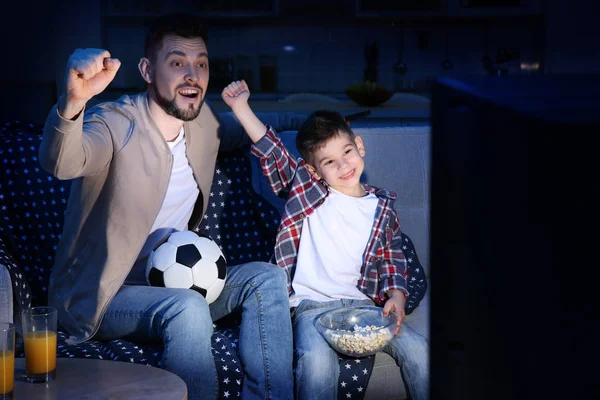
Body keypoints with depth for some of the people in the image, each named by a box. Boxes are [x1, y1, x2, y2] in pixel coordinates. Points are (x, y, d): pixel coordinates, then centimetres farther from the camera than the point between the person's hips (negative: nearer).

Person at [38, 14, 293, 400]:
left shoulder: (204, 122, 5)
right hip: (101, 295, -7)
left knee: (267, 278, -11)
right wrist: (72, 102, -63)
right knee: (187, 308, -34)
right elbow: (61, 163, -43)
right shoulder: (114, 124, -18)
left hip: (173, 282, 7)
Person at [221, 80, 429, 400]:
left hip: (363, 302, 3)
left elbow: (393, 257, 15)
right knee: (317, 361, -33)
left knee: (417, 347, -17)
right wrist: (240, 107, -7)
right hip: (311, 304, -3)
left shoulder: (383, 208, 12)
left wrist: (396, 296, -2)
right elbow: (273, 153, 1)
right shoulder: (307, 189, 7)